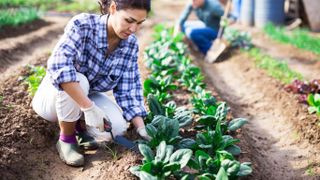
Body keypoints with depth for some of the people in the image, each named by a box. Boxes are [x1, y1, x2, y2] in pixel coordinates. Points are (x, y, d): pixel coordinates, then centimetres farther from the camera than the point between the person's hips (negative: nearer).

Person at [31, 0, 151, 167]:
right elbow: (58, 65, -41)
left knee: (117, 128, -22)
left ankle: (76, 125, 10)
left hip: (87, 95, 4)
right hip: (53, 95, -4)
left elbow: (129, 90, -12)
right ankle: (66, 139, -11)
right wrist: (89, 107, -45)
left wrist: (142, 130, -23)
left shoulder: (130, 44, -12)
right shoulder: (83, 24, -28)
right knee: (79, 81, -36)